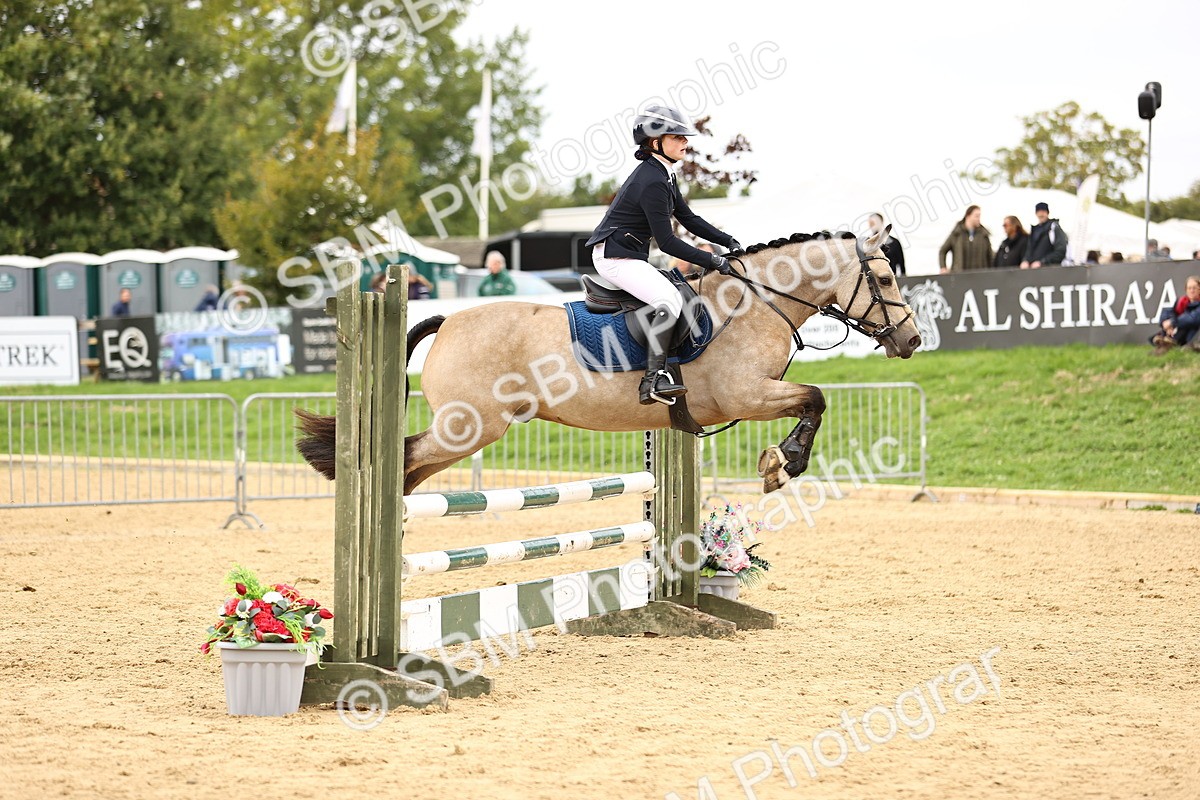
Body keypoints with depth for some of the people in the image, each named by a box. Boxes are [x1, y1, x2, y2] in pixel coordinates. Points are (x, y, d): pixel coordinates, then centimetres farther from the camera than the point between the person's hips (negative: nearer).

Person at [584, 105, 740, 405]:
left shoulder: (664, 175, 12)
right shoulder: (651, 183, -20)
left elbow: (689, 219, 19)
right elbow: (667, 242, -22)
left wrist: (729, 242, 10)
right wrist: (713, 261, -20)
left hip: (633, 256, 11)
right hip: (616, 257, -11)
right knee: (669, 300, -27)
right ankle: (654, 380, -32)